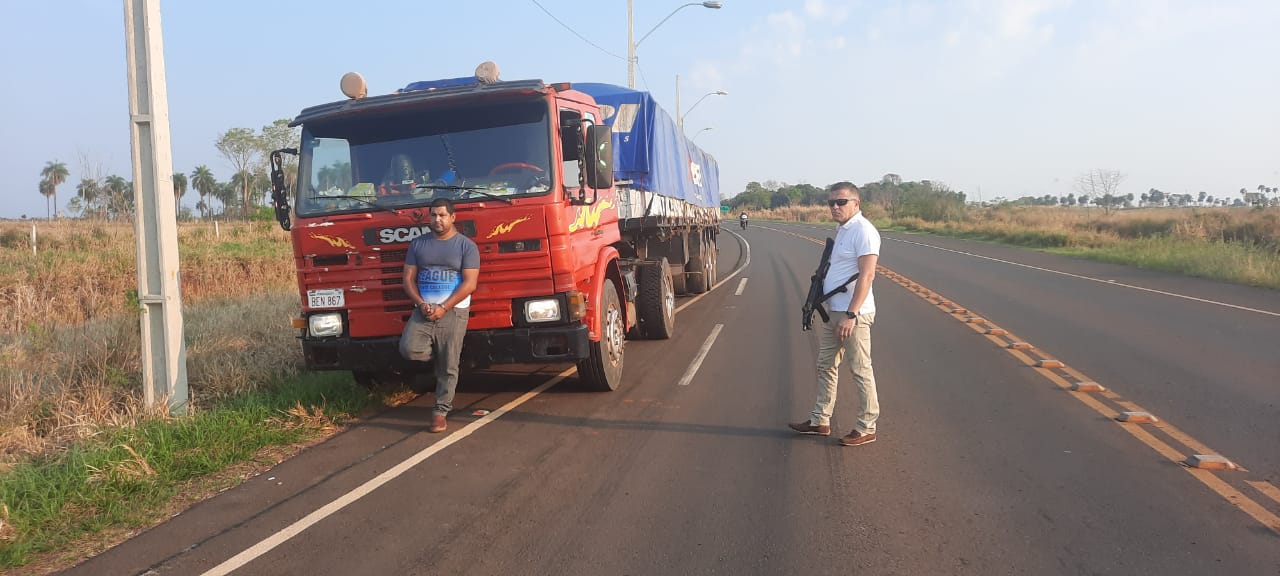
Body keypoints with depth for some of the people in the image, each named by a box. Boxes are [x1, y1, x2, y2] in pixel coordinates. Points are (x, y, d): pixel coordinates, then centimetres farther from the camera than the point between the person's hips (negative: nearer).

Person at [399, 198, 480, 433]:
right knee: (409, 349, -19)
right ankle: (438, 355, 12)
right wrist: (422, 304, -9)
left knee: (448, 366, -2)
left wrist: (443, 308, -15)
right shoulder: (417, 244, 11)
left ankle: (441, 410, 10)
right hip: (423, 310, 3)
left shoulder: (466, 246, 0)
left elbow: (469, 284, -7)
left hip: (453, 312, -3)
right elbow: (408, 278, 8)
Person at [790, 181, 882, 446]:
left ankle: (866, 428, 11)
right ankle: (820, 421, 26)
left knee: (861, 371, 0)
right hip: (834, 312, 10)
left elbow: (866, 275, -22)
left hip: (853, 314, -10)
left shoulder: (863, 230, -15)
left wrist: (851, 315, -25)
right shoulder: (842, 230, 15)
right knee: (826, 366, 15)